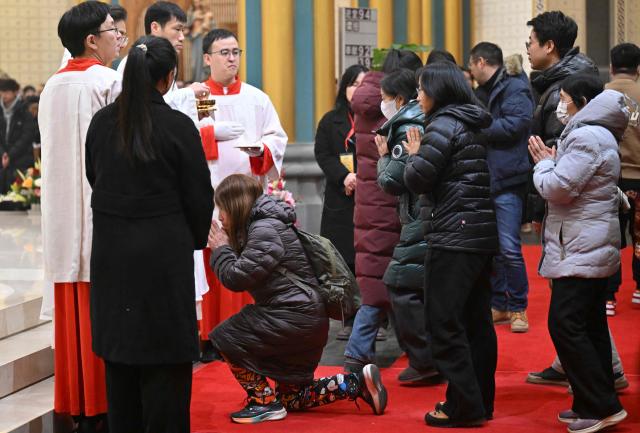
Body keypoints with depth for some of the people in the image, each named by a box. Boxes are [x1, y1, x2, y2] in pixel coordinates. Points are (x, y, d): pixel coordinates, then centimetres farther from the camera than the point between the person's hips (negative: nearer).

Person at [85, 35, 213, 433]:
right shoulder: (178, 126, -12)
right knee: (165, 356, 3)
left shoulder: (102, 122, 0)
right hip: (163, 251, -5)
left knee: (118, 350, 14)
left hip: (111, 250, 5)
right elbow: (199, 194, -5)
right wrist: (198, 238, 12)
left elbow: (94, 178, 12)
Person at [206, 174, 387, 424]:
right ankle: (358, 383, 12)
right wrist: (225, 249, 8)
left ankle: (265, 403, -1)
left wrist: (221, 250, -5)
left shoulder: (266, 230, -17)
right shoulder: (260, 225, 15)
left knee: (227, 339, -7)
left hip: (296, 317, -10)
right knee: (292, 398, 16)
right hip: (302, 320, 10)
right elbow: (241, 275, 17)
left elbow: (237, 279, -20)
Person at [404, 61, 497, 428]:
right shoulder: (472, 126, 18)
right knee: (476, 321, 12)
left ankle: (463, 407, -5)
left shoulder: (444, 125, -11)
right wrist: (422, 155, 10)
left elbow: (417, 179, -14)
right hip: (481, 235, 9)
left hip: (453, 237, -9)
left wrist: (414, 154, 5)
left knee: (445, 321, -5)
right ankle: (481, 402, 18)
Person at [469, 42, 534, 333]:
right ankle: (498, 306, 21)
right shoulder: (481, 93, 19)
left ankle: (518, 309, 3)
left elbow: (513, 125, -20)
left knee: (509, 248, -8)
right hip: (483, 181, 8)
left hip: (506, 181, -8)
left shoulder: (515, 90, -7)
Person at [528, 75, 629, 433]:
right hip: (593, 247, 11)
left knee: (565, 324, -11)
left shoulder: (587, 138, -16)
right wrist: (550, 162, 6)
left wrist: (543, 164, -3)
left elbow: (558, 188, -21)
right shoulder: (597, 134, 19)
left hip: (582, 250, -11)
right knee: (590, 326, 12)